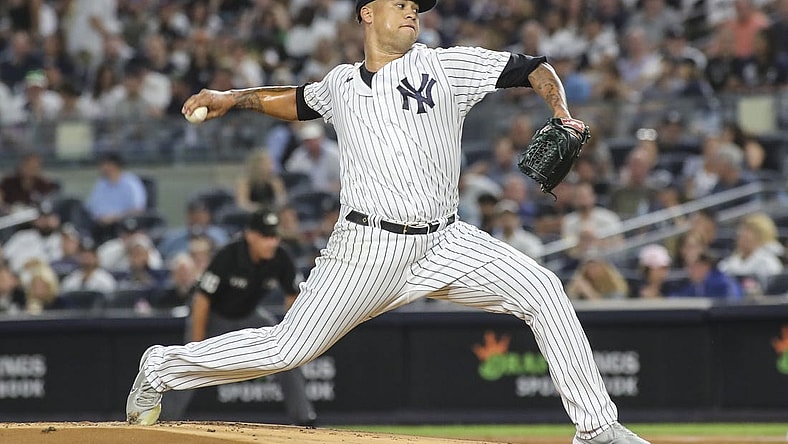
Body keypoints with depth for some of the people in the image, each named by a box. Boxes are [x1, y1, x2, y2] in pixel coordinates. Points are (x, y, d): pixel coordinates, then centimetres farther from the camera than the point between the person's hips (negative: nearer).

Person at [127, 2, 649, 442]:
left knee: (541, 288, -19)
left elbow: (534, 68, 3)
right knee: (287, 350, -4)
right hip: (368, 247, 0)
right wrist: (235, 98, 23)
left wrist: (561, 115, -14)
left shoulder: (445, 66, 5)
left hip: (444, 242, 0)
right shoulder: (341, 84, 12)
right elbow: (298, 101, 34)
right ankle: (162, 368, 18)